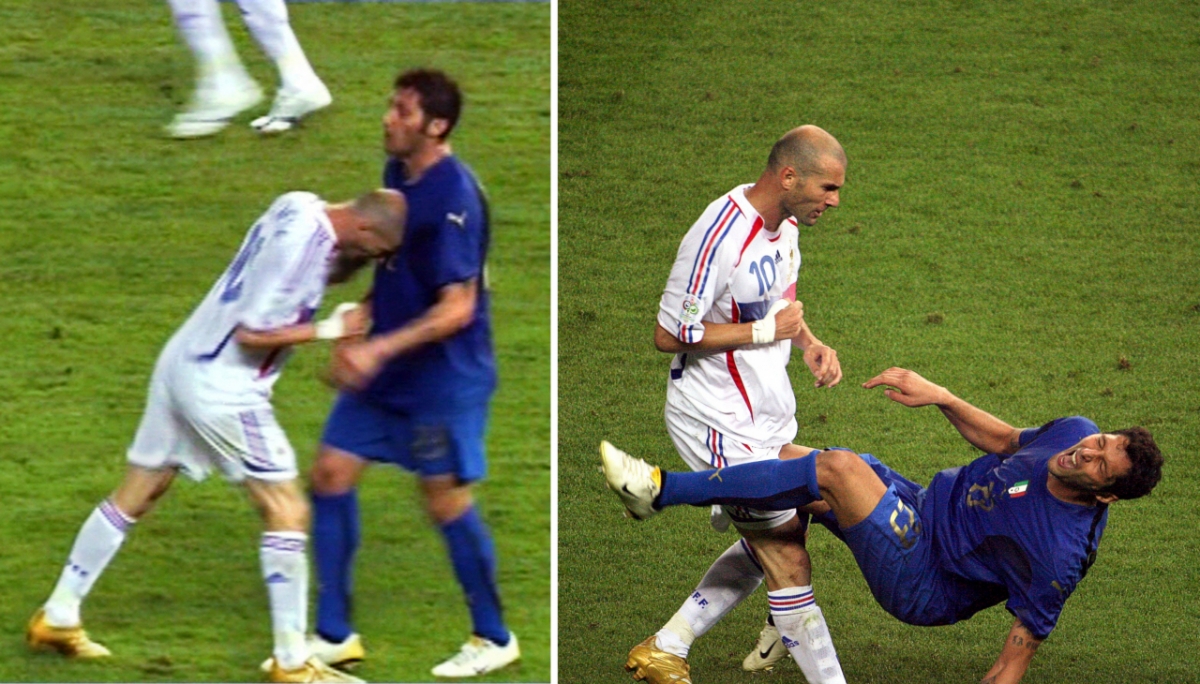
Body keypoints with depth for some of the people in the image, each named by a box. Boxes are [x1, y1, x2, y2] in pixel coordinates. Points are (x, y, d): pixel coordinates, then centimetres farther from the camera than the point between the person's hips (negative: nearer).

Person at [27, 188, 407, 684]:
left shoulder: (302, 208, 2)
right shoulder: (300, 245, -24)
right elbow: (252, 333, -23)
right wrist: (329, 331, -16)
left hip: (183, 363, 10)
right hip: (221, 386, -10)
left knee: (136, 493, 18)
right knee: (286, 511, -3)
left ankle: (57, 618, 26)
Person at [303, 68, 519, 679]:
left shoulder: (453, 197, -22)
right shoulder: (397, 175, 5)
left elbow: (457, 309, -24)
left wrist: (380, 349, -27)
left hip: (444, 376, -9)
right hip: (385, 374, 9)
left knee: (446, 501, 0)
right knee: (331, 475, 5)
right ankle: (334, 635, 14)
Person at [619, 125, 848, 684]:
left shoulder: (784, 224, 3)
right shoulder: (718, 239, -26)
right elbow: (669, 335, -22)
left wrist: (809, 343, 2)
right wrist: (766, 331, -21)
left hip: (769, 415, 10)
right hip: (720, 422, -10)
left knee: (767, 548, 16)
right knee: (784, 553, -7)